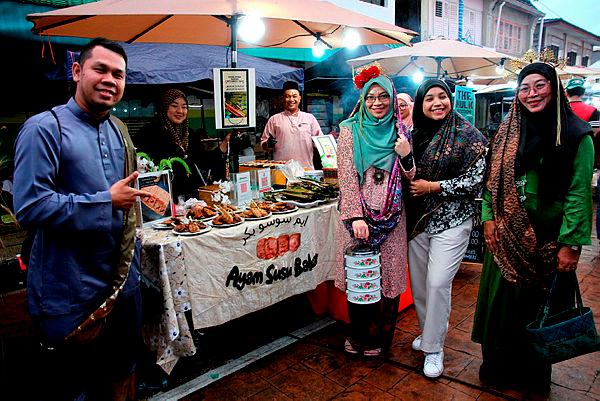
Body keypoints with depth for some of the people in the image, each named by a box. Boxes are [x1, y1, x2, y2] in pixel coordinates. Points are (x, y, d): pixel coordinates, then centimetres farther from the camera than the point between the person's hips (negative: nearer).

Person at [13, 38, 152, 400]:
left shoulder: (118, 131, 8)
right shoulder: (44, 128, -15)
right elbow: (31, 207, -24)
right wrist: (108, 202, -19)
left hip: (122, 282, 7)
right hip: (71, 292, -7)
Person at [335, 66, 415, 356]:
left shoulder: (398, 132, 9)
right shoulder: (350, 129, 0)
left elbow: (408, 177, 12)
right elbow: (347, 176, -7)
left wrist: (406, 156, -9)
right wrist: (356, 216, -16)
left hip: (391, 217, 3)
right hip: (358, 213, -2)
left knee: (387, 278, 7)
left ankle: (379, 337, 27)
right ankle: (357, 335, 27)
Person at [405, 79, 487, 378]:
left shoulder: (468, 135, -6)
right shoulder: (416, 135, 8)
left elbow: (476, 181, -10)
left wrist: (433, 187, -13)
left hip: (451, 221, -5)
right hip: (418, 219, 5)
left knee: (438, 283, -8)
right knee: (419, 283, 11)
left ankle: (434, 348, 9)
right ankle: (427, 334, 32)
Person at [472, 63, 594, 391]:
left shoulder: (576, 135, -6)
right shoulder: (507, 132, 7)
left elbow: (579, 192, -10)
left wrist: (571, 244, -14)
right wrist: (489, 218, 0)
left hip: (548, 239, -3)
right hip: (506, 237, 4)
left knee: (540, 305, 8)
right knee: (502, 301, 10)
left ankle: (533, 373, 29)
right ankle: (499, 366, 30)